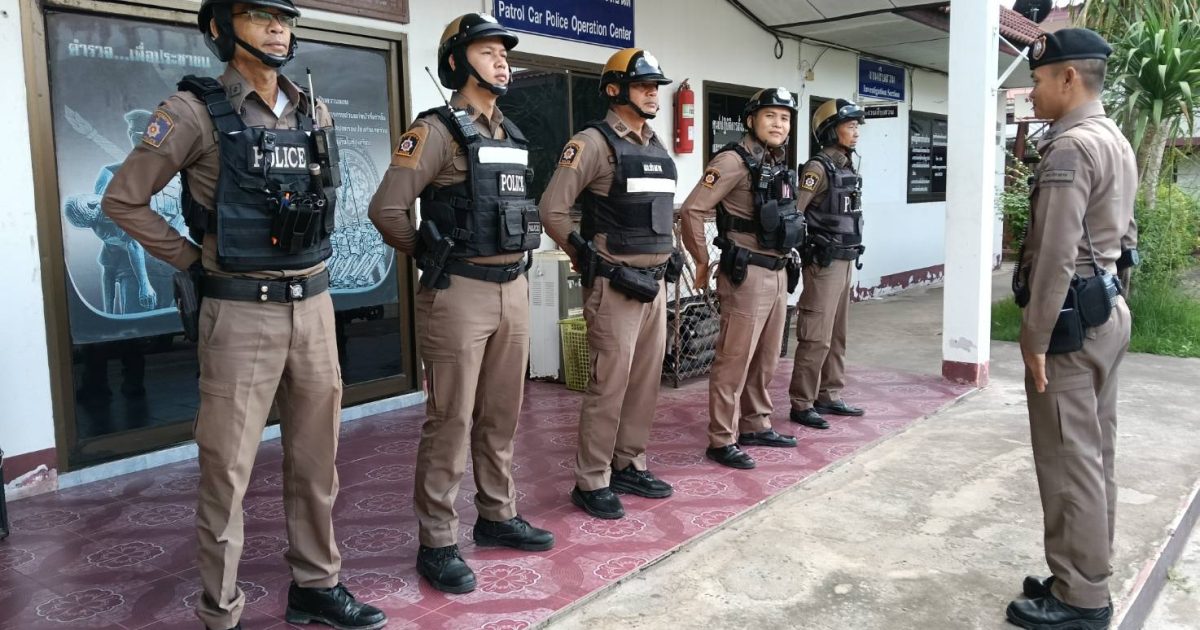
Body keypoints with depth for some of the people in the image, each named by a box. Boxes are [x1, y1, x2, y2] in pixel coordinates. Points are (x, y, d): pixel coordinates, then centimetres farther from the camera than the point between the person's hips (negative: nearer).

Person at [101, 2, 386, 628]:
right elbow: (123, 199, -3)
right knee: (227, 467, 3)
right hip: (241, 313, -5)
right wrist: (194, 259, -2)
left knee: (315, 458, 13)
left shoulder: (314, 114, 9)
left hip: (313, 306, 5)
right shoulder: (195, 111, -7)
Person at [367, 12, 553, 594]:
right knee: (451, 421, -1)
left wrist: (511, 261, 15)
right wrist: (430, 257, -2)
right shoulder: (437, 130, -9)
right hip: (459, 294, -7)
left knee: (502, 414, 15)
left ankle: (497, 517, 30)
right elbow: (387, 207, -15)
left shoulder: (512, 135, 15)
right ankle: (437, 544, 10)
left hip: (514, 289, 7)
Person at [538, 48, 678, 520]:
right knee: (610, 383, -5)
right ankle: (591, 482, 7)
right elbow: (551, 209, -13)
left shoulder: (657, 147, 15)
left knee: (646, 378, 12)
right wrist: (591, 262, -9)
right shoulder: (593, 142, -10)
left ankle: (629, 466, 25)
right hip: (614, 284, -8)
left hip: (654, 282, 8)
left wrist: (665, 257, 16)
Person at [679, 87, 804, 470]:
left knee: (766, 359, 16)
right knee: (735, 360, -3)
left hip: (778, 273, 9)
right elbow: (692, 210, -18)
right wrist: (703, 262, -10)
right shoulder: (735, 160, -12)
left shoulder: (780, 166, 14)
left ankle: (756, 426, 30)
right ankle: (722, 441, 6)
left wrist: (785, 259, 18)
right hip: (747, 275, -8)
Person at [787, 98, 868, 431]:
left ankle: (829, 396, 24)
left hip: (845, 262, 9)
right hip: (824, 263, -9)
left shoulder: (848, 167, 13)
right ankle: (801, 404, 2)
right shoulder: (819, 168, -13)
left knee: (837, 335, 14)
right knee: (816, 338, -6)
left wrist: (850, 255, 17)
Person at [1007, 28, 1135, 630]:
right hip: (1108, 307, 11)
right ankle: (1087, 578, 25)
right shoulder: (1116, 142, 16)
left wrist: (1035, 337, -18)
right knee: (1093, 454, 15)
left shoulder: (1070, 147, -17)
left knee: (1068, 461, -3)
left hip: (1071, 316, -11)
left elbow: (1056, 254, -22)